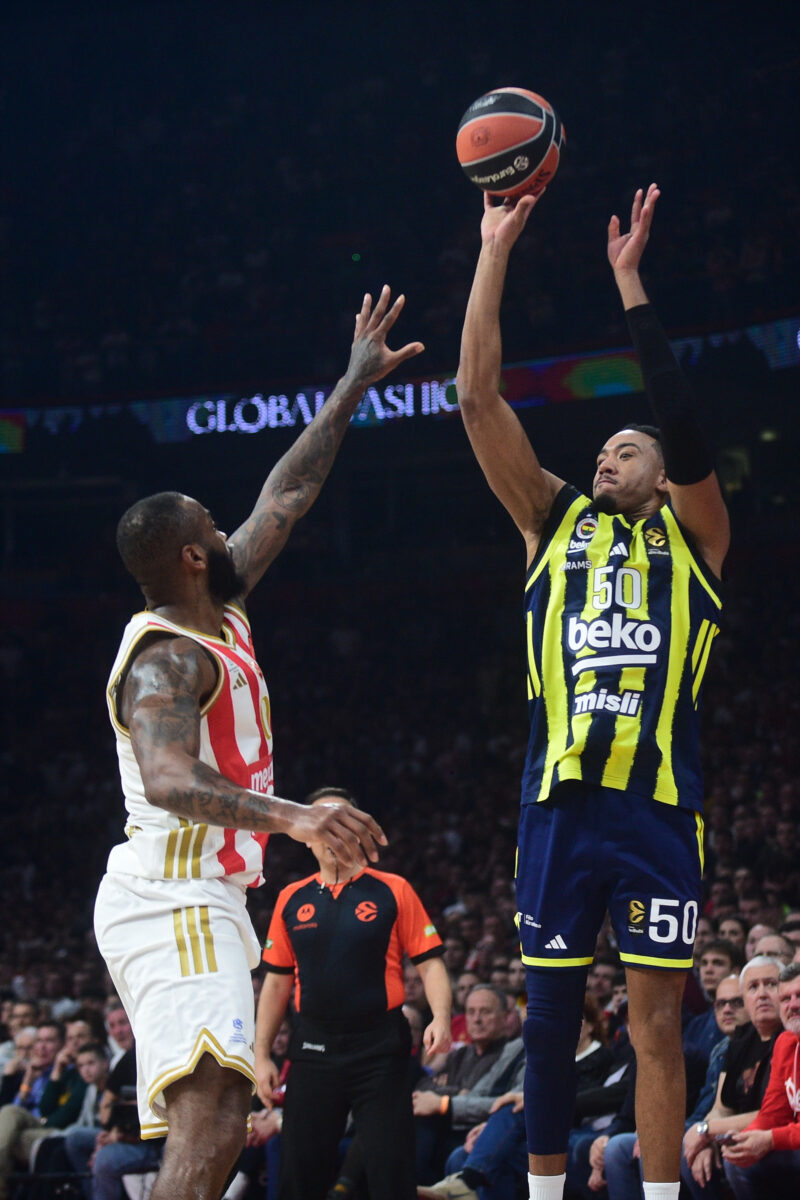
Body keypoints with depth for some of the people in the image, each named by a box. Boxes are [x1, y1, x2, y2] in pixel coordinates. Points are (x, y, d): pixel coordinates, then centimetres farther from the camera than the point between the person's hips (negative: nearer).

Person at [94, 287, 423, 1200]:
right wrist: (290, 816, -49)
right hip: (172, 907, -11)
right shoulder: (167, 657, -15)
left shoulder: (216, 616, 13)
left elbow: (287, 495, 23)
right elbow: (167, 778, -34)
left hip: (197, 900, 11)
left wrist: (355, 385, 29)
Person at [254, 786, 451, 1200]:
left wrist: (440, 1017, -18)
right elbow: (277, 982, 15)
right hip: (313, 1051, 3)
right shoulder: (292, 900, 10)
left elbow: (429, 963, -1)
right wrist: (261, 1055, 9)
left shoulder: (393, 891, 2)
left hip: (379, 1048, -3)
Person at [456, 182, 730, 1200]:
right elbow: (479, 397, 9)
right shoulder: (555, 522, 16)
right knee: (550, 1010, 5)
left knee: (656, 1021, -1)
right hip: (560, 797, 2)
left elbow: (681, 422, -7)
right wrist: (494, 254, 4)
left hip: (657, 800, -2)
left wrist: (628, 279, -8)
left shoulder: (691, 534, 10)